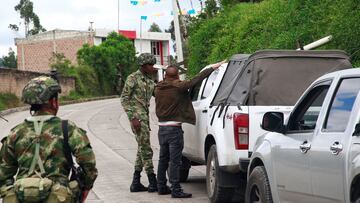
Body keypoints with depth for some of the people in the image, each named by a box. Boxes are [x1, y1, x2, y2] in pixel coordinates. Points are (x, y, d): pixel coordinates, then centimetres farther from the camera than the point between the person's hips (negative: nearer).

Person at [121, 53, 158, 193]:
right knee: (145, 148, -9)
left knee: (142, 149, 10)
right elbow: (124, 99, -10)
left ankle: (136, 183, 14)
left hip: (145, 116, 9)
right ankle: (153, 183, -8)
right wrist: (133, 118, -17)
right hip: (137, 115, -9)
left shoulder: (149, 81, 17)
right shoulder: (133, 78, -7)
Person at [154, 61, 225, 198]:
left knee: (163, 159, 16)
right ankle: (176, 190, -5)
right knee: (175, 161, -5)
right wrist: (212, 68, -8)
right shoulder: (178, 87, -14)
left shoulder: (158, 88, 5)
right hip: (174, 129, -7)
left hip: (162, 127, 7)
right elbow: (196, 80, -14)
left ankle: (161, 187, 22)